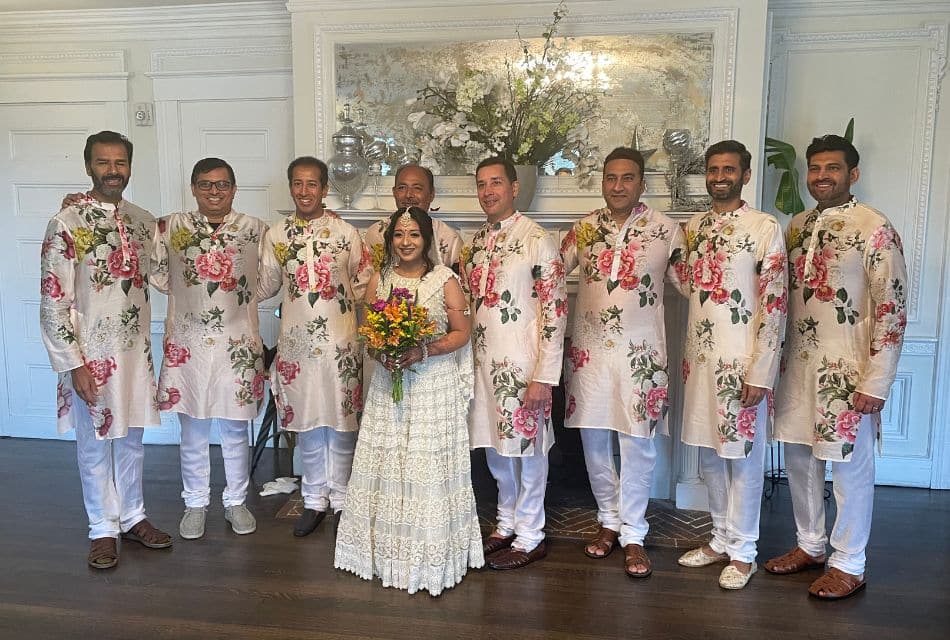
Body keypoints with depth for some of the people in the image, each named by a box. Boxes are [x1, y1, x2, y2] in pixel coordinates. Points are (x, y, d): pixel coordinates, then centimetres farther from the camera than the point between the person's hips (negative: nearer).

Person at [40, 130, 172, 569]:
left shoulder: (143, 221, 4)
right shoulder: (67, 225, -13)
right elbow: (53, 302, -14)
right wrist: (73, 364, -16)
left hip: (136, 349, 5)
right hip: (91, 354, -5)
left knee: (131, 439, 17)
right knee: (95, 445, 9)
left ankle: (132, 516, 33)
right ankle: (103, 529, 25)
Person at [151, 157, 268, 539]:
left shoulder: (255, 229, 1)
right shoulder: (171, 227, 3)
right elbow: (158, 278, 6)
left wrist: (238, 294, -6)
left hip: (238, 344, 0)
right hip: (188, 343, 1)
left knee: (235, 430, 12)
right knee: (192, 431, 12)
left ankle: (236, 501, 28)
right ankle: (195, 503, 28)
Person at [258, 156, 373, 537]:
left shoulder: (346, 233, -2)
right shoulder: (276, 236, 5)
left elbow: (364, 282, 3)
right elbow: (264, 287, 10)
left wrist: (340, 299, -7)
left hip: (340, 342, -2)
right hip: (296, 342, 2)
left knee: (341, 422, 7)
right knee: (306, 423, 11)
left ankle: (341, 499, 24)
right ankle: (314, 500, 26)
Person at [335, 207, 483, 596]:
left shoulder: (445, 279, -5)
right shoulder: (379, 280, 6)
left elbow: (461, 333, -5)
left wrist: (423, 352, -18)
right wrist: (381, 354, -12)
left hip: (434, 384, -3)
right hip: (389, 382, 4)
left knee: (430, 464, 0)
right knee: (387, 462, 7)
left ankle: (432, 552, 14)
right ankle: (389, 546, 23)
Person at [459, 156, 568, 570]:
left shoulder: (537, 240, -11)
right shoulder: (475, 244, 10)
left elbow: (556, 311, -14)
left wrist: (544, 377, -17)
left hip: (523, 364, -7)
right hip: (484, 360, 7)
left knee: (527, 446, 6)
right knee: (495, 445, 17)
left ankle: (530, 537, 23)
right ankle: (507, 522, 36)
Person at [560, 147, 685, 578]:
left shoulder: (666, 230, -2)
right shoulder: (584, 228, 5)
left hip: (640, 351, -3)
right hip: (589, 348, 3)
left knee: (637, 445, 2)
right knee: (593, 440, 11)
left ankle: (633, 534, 16)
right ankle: (609, 520, 30)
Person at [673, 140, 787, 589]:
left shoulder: (765, 228, -9)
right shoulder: (694, 227, 10)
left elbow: (775, 306, -13)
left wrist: (760, 374, -16)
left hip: (742, 361, -6)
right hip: (701, 357, 6)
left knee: (743, 458, 6)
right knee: (709, 456, 15)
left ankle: (742, 552, 20)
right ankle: (721, 540, 31)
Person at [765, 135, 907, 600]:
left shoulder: (874, 228, -11)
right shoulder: (798, 225, 9)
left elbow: (892, 310, -14)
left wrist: (876, 382, -17)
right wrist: (781, 358, 12)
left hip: (848, 369, -7)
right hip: (799, 364, 7)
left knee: (850, 466, 5)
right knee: (798, 456, 15)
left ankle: (848, 565, 21)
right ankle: (810, 544, 33)